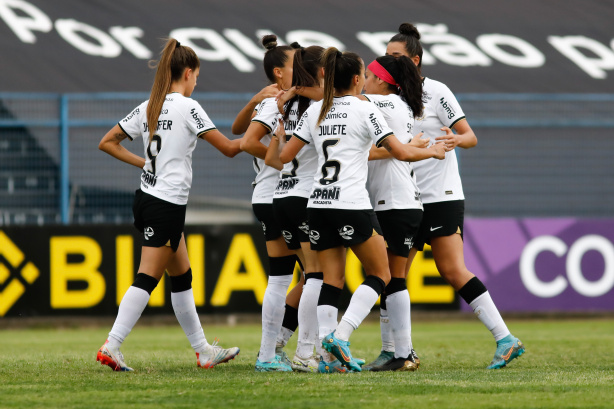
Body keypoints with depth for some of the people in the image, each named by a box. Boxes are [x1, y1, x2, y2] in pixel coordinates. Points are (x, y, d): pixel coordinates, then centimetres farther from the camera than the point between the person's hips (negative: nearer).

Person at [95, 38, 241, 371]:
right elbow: (229, 148, -10)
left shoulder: (148, 107, 9)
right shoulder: (187, 107, -12)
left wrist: (143, 162, 12)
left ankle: (203, 350, 21)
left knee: (182, 276, 15)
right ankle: (111, 347, -14)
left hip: (146, 197, 8)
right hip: (167, 204, -8)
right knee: (147, 278, -8)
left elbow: (107, 142, 14)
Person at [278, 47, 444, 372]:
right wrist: (432, 151, 14)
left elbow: (284, 156, 11)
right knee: (380, 273, 7)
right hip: (352, 205, -5)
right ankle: (340, 335, -10)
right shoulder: (364, 110, -3)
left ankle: (327, 354, -5)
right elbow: (400, 153, -4)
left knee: (331, 280, 8)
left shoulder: (315, 111, 11)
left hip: (318, 205, 6)